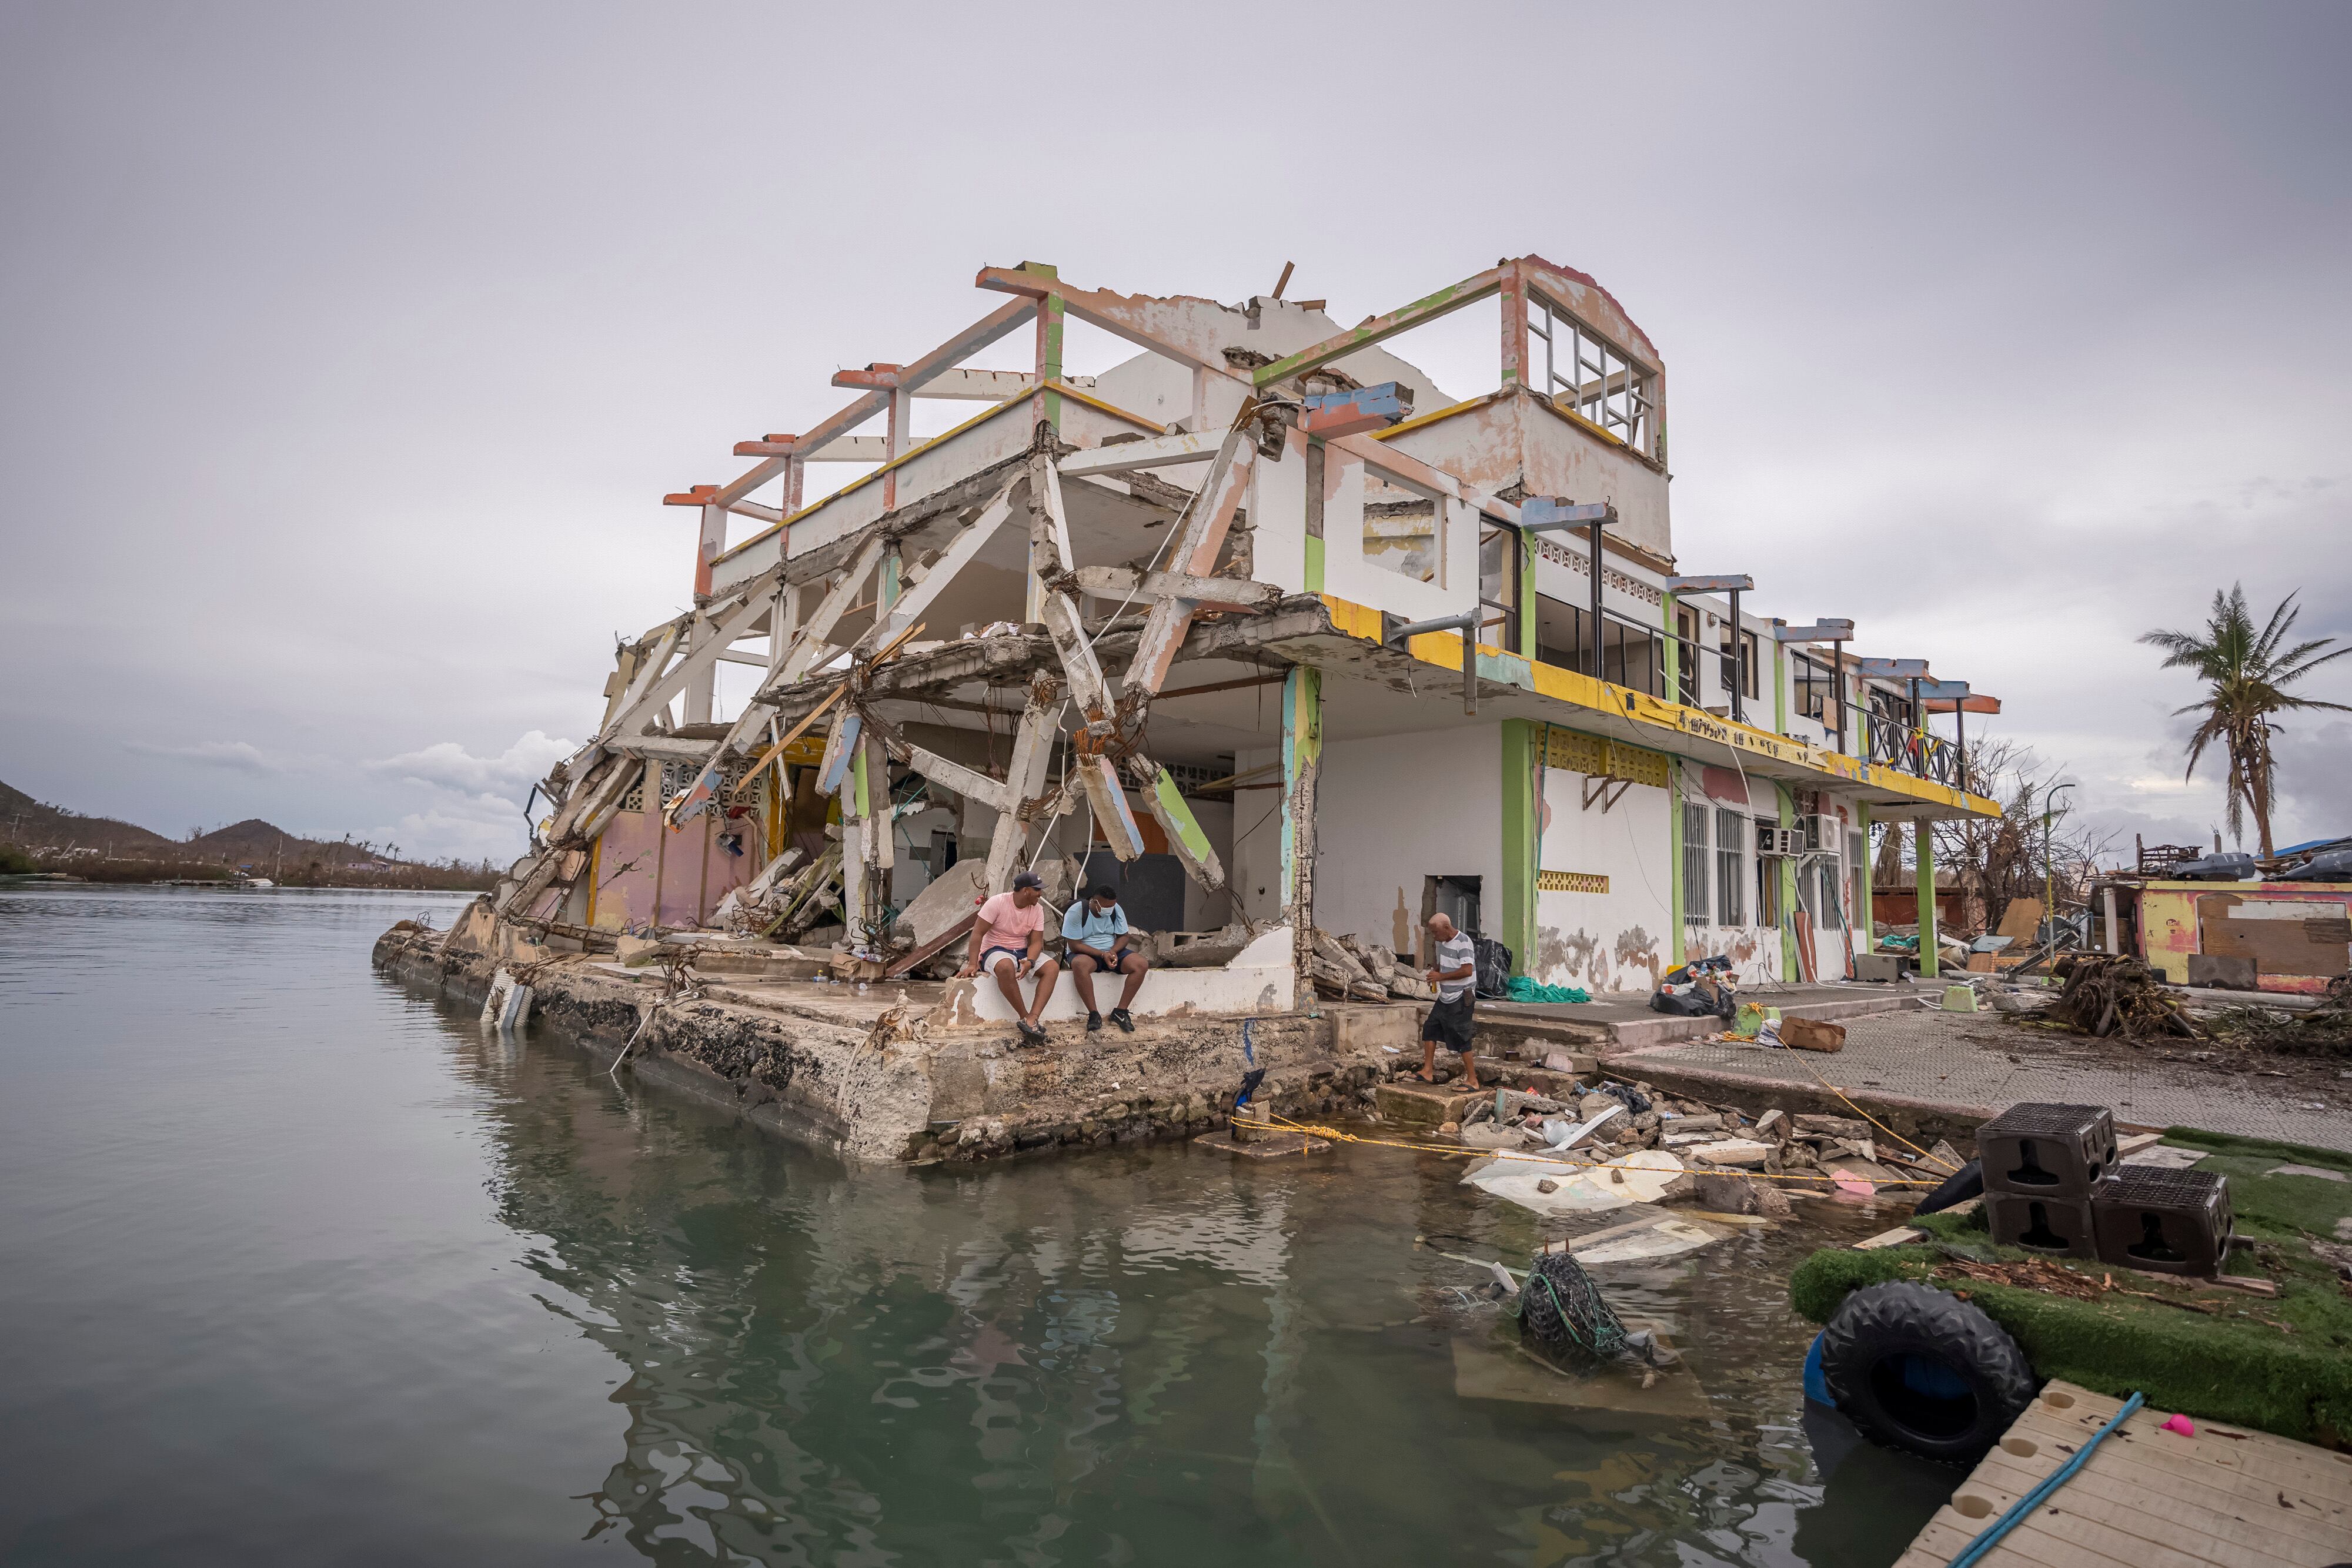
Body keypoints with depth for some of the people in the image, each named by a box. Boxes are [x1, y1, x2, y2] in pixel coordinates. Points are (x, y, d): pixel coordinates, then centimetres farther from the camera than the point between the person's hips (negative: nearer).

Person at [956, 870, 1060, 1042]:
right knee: (1006, 967, -41)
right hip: (995, 950, -5)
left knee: (1053, 968, -22)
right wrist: (972, 964, -25)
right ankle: (1025, 1017, -29)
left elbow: (1036, 942, -3)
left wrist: (1029, 962, -25)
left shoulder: (1037, 909, 0)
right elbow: (977, 933, -15)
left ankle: (1031, 1019, -35)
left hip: (1023, 952, 5)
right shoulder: (997, 903, -14)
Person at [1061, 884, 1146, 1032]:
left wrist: (1113, 952, -18)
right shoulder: (1077, 912, -16)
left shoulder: (1116, 910, -2)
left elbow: (1124, 936, 4)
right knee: (1080, 965, -42)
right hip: (1085, 953, -4)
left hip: (1112, 951, 5)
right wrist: (1103, 954, -25)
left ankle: (1120, 1011, -16)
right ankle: (1094, 1014, -32)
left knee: (1141, 964, -21)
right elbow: (1075, 946, -18)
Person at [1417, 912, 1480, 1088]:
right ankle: (1428, 1072, 16)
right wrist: (1435, 971, 1)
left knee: (1461, 1039, -6)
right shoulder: (1440, 942, 7)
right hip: (1445, 998, 9)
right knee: (1430, 1029, 9)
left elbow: (1467, 971, -26)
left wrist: (1441, 976, -20)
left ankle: (1472, 1080, 3)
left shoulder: (1463, 942, -18)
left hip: (1461, 999, -9)